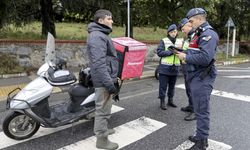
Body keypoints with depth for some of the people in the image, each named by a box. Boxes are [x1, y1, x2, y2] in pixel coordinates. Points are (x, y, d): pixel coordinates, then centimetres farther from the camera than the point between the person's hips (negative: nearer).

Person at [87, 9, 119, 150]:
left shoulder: (101, 35, 17)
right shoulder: (97, 36, -18)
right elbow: (99, 63, -27)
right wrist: (109, 83, -28)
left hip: (106, 78, 11)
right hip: (104, 80, -11)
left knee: (104, 108, 22)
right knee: (103, 109, 0)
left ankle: (102, 129, 38)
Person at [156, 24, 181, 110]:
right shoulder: (164, 41, -2)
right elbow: (159, 52, -10)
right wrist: (171, 52, -19)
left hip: (175, 68, 4)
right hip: (165, 67, -4)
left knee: (172, 86, 15)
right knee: (163, 86, 2)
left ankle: (170, 100, 29)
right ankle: (162, 102, 13)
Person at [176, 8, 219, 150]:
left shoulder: (208, 34, -15)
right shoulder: (200, 33, 18)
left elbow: (204, 58, -27)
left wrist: (186, 57, -16)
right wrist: (184, 54, 6)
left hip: (202, 79, -10)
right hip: (197, 77, 10)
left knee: (202, 111, -1)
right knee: (199, 109, 17)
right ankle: (201, 136, 31)